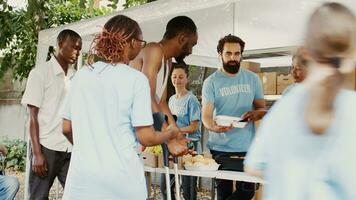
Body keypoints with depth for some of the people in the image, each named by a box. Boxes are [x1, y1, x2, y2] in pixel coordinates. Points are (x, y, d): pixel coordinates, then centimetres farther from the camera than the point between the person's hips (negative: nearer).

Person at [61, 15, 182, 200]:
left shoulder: (81, 75, 4)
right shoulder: (135, 79, -10)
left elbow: (67, 128, 11)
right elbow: (145, 137, -11)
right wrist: (171, 133, 9)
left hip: (81, 177, 4)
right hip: (121, 180, -3)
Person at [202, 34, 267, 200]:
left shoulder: (252, 79, 6)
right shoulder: (211, 82, -3)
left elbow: (263, 108, 10)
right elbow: (206, 115, -10)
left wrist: (256, 113, -15)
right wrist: (214, 127, -33)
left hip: (247, 146, 2)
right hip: (220, 147, -2)